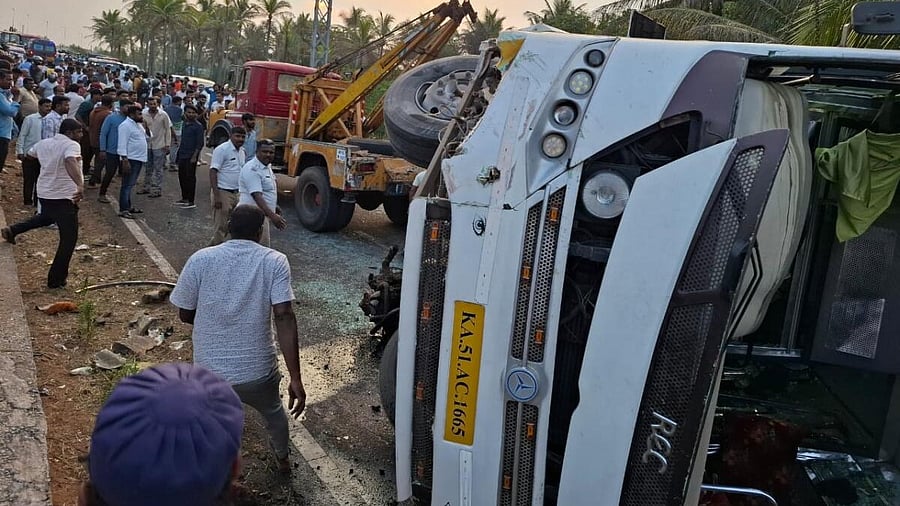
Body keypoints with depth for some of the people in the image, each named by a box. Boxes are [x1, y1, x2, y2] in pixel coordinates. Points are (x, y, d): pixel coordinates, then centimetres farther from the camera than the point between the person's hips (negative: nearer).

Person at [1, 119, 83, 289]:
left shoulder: (43, 143, 9)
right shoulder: (72, 145, -16)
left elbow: (30, 153, 31)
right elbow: (70, 163, -37)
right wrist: (80, 185, -50)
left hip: (44, 193, 8)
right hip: (64, 197, -8)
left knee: (46, 217, 41)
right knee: (68, 238, 1)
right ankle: (56, 279, 3)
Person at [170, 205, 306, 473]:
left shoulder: (200, 259, -4)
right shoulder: (274, 262, -7)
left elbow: (185, 314, 5)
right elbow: (285, 318, -18)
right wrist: (295, 379, -18)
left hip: (210, 374, 0)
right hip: (258, 372, 1)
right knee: (273, 411, 33)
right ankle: (283, 459, 56)